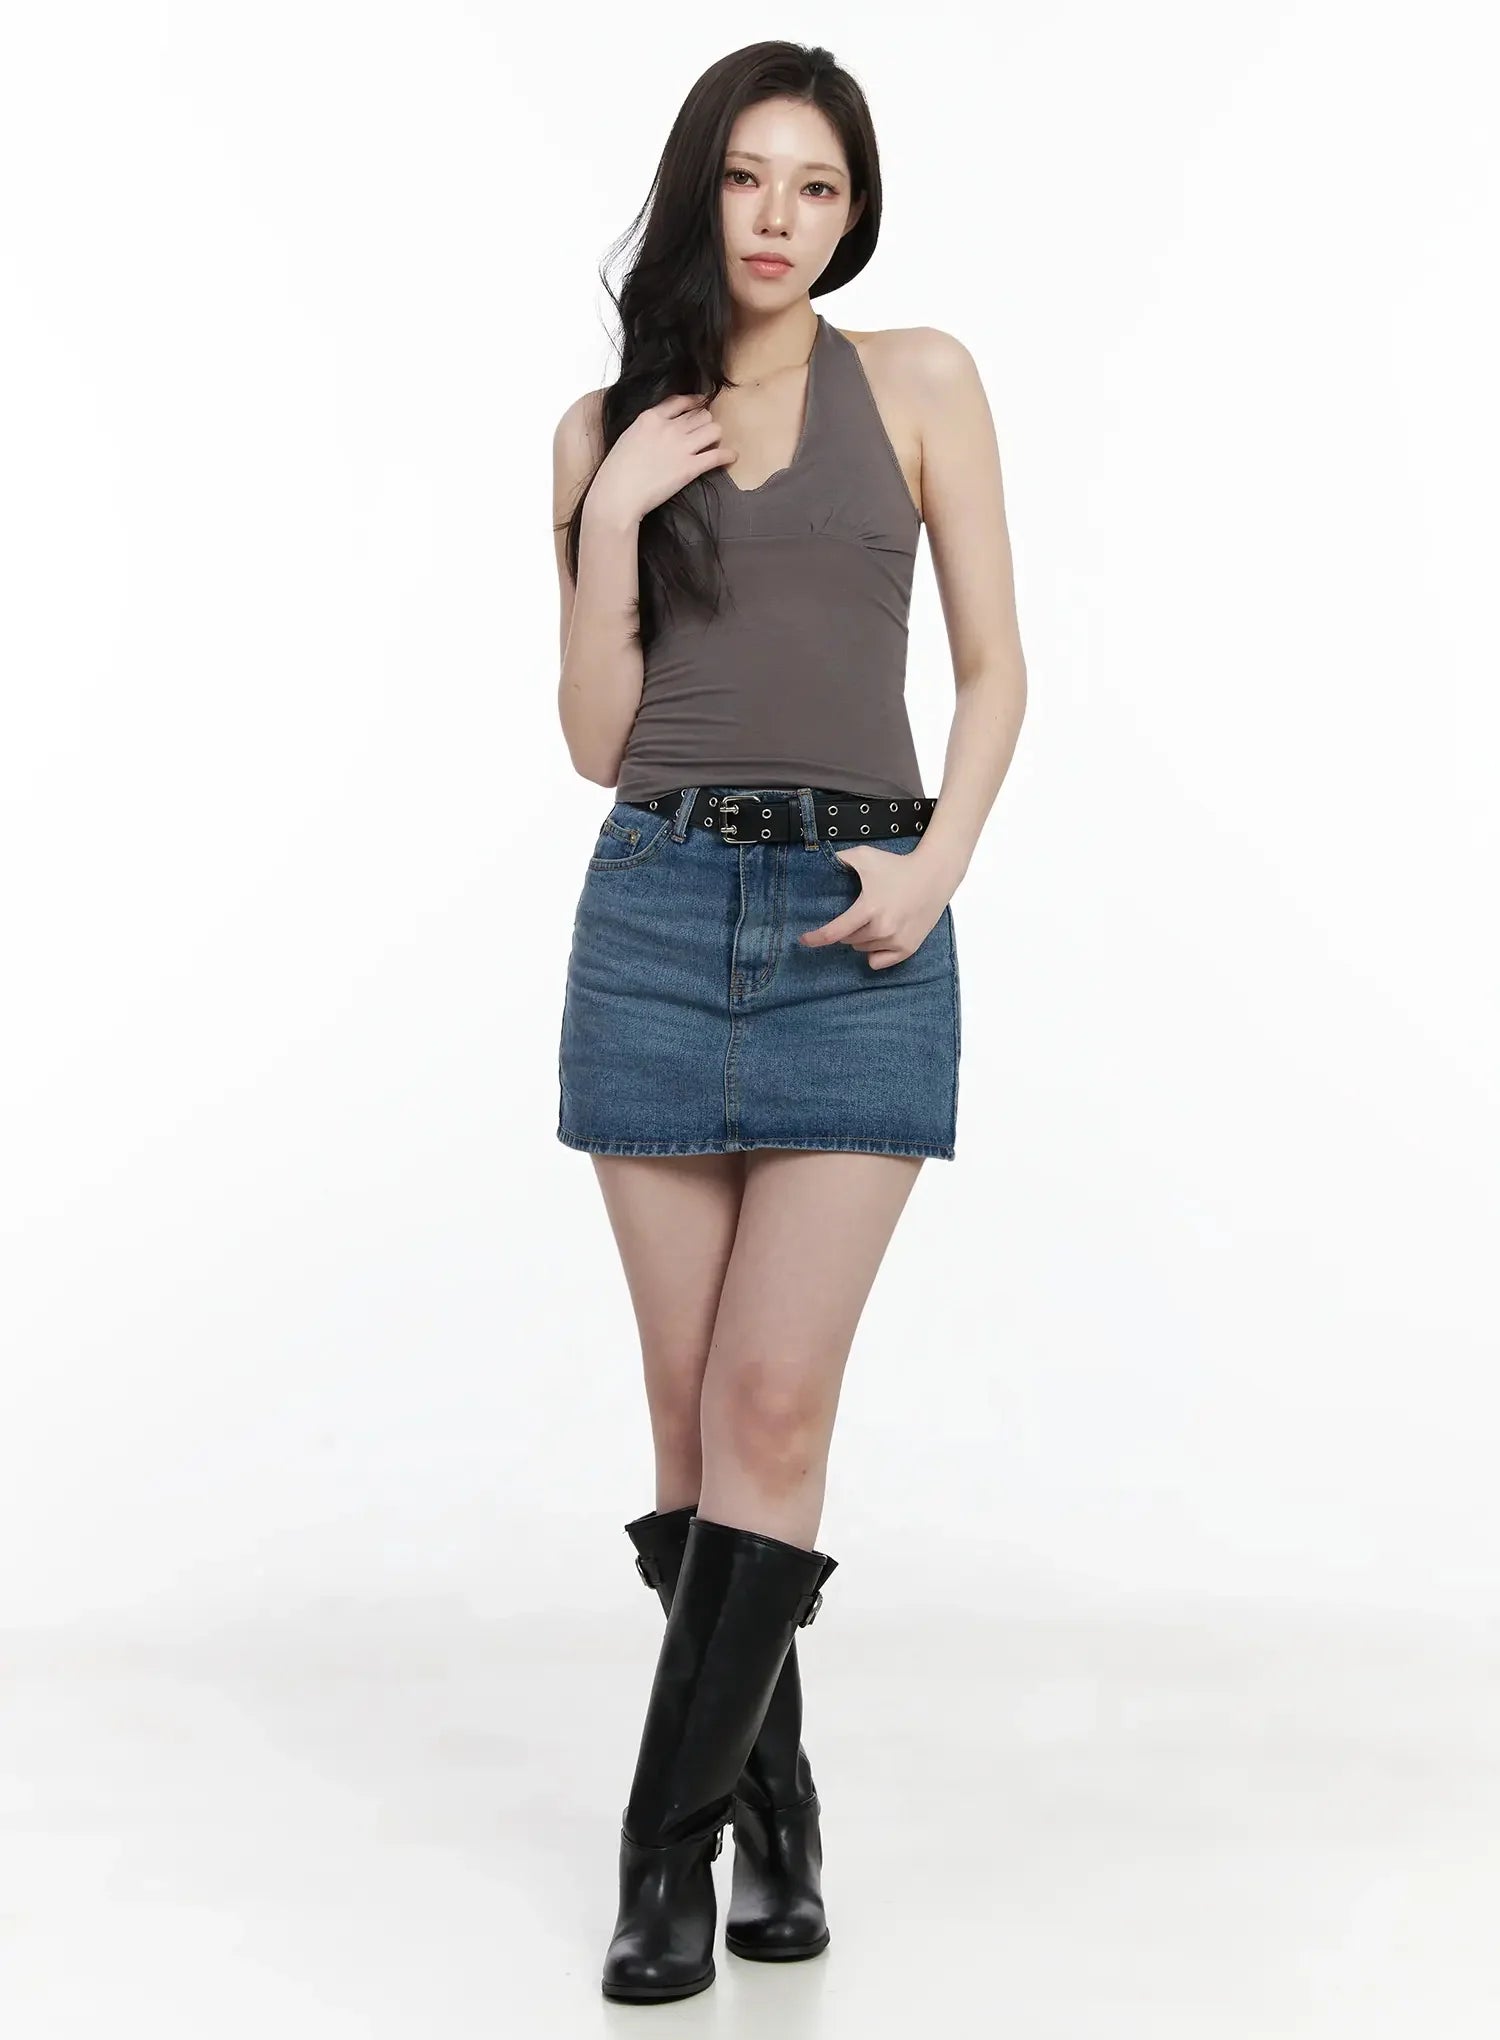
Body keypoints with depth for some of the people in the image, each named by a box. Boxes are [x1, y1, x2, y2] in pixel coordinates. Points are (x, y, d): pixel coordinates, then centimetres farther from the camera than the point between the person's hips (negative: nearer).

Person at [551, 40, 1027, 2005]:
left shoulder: (918, 380, 7)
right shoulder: (608, 427, 11)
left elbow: (994, 667, 6)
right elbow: (595, 740, 7)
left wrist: (938, 865, -9)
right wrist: (610, 523, -4)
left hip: (863, 927, -2)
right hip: (659, 910, 2)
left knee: (776, 1396, -8)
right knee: (693, 1396, 4)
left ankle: (674, 1839, 2)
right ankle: (771, 1792, 19)